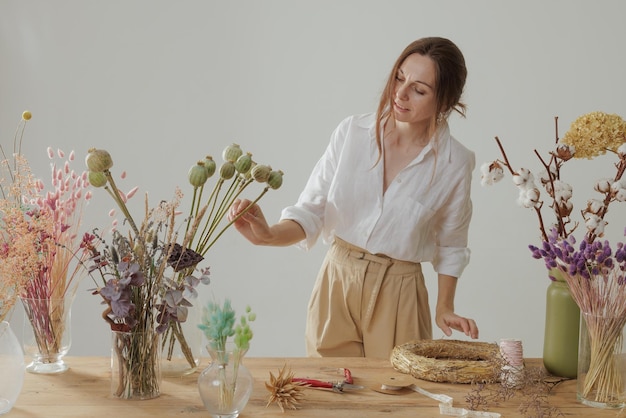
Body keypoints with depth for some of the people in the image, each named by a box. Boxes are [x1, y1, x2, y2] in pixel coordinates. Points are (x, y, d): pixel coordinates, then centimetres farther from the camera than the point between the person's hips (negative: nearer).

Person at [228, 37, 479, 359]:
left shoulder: (455, 163, -8)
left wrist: (444, 308, 0)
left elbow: (450, 246, 6)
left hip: (398, 295, -1)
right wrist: (269, 235, -23)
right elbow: (311, 212, -6)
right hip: (337, 283, 1)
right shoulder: (352, 133, -7)